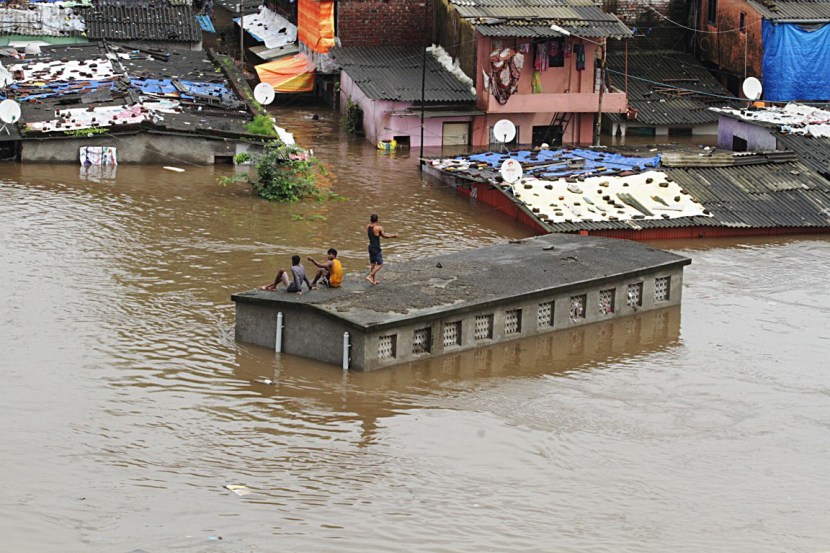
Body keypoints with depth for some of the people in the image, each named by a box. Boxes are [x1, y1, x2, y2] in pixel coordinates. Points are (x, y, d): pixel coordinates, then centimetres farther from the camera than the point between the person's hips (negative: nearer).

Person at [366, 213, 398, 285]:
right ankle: (369, 276, -8)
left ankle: (374, 280, 23)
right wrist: (393, 236, 9)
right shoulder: (378, 228, -19)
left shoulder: (368, 227, -2)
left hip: (370, 247, 7)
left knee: (373, 264, 18)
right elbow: (384, 236, -4)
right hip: (376, 249, -7)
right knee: (380, 265, 3)